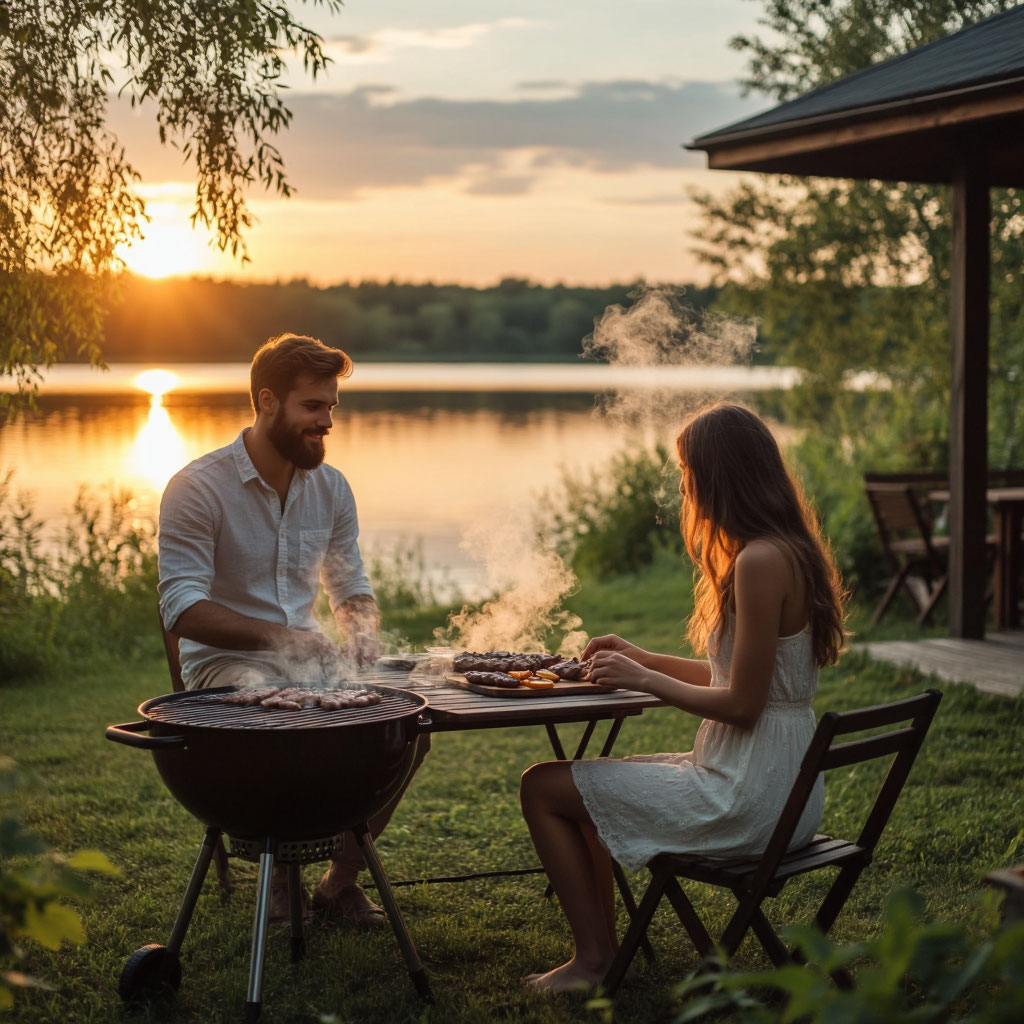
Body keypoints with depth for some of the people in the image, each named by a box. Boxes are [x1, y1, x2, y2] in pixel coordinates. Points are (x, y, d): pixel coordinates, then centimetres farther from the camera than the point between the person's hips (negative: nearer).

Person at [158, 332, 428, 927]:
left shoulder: (331, 487, 8)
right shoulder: (197, 488, -11)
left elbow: (351, 586, 18)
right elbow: (183, 608, -17)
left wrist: (364, 633, -6)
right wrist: (278, 638, -30)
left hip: (309, 656, 5)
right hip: (224, 662, -5)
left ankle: (342, 878, -1)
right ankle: (281, 876, -9)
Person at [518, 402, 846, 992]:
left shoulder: (761, 562, -22)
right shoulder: (789, 551, 8)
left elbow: (741, 704, -22)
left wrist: (643, 680, -9)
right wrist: (647, 659, 16)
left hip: (746, 799, -10)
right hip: (783, 784, 10)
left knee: (543, 787, -2)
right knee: (589, 780, 24)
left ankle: (595, 958, 7)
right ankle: (604, 940, 27)